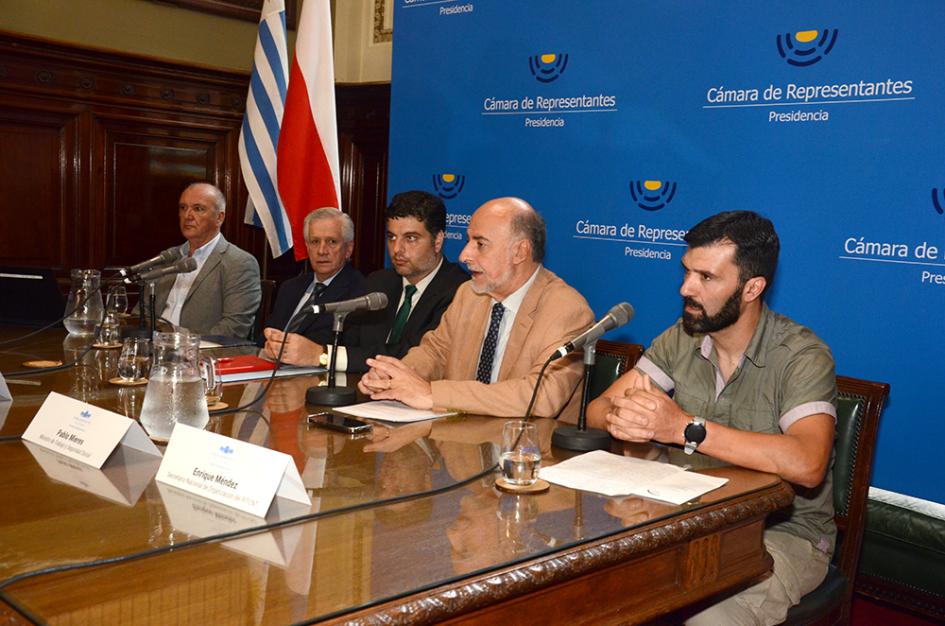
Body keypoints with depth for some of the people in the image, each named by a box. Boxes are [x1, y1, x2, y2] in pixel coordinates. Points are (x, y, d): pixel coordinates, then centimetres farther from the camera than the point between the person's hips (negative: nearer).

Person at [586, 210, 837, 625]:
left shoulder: (802, 355, -16)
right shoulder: (681, 338, 1)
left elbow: (805, 464, -33)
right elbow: (597, 409, -1)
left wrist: (686, 427, -32)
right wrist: (620, 416, -26)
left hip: (784, 532, -4)